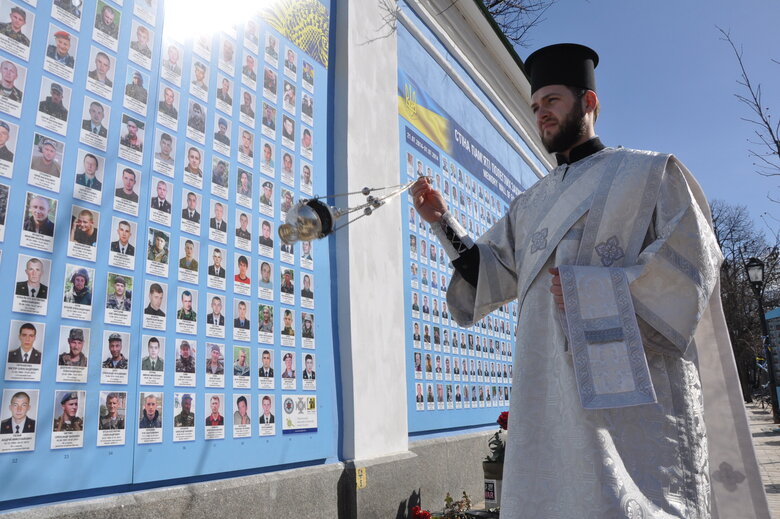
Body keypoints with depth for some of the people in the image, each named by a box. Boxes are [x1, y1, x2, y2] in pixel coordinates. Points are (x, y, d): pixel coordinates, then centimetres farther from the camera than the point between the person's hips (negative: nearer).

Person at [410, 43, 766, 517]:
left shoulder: (651, 172, 9)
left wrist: (592, 289, -14)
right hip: (553, 392, 4)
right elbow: (491, 272, 14)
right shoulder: (531, 204, 22)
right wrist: (444, 222, 2)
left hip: (632, 386, -4)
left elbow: (692, 261, -4)